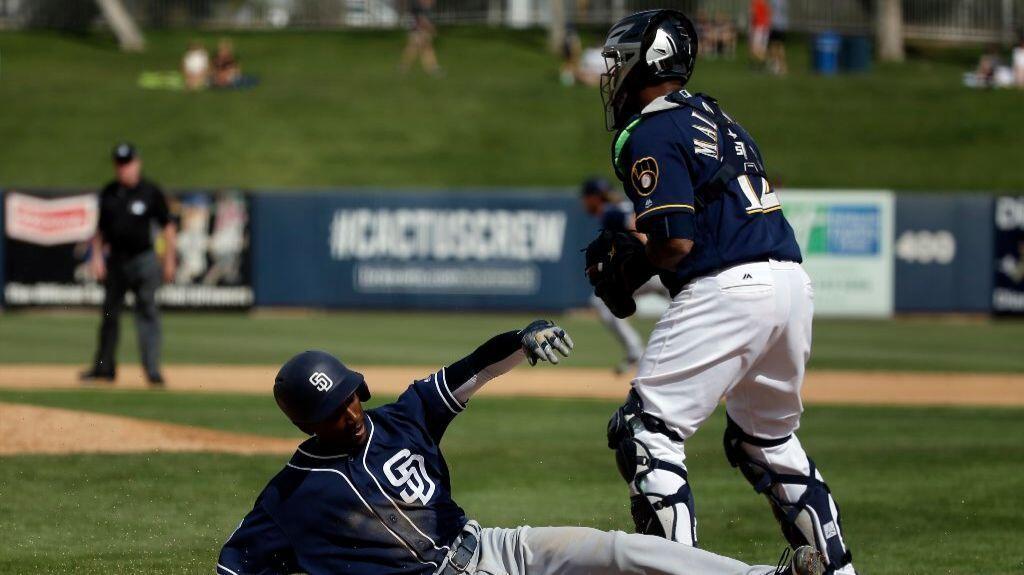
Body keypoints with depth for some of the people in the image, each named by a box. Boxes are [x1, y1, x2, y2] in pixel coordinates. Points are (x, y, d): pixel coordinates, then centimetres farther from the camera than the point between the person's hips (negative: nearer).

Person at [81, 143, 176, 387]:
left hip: (143, 259, -5)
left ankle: (152, 369, -11)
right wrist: (97, 256, 4)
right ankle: (104, 367, 21)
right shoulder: (109, 193, 8)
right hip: (115, 260, 5)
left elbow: (167, 227, -2)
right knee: (110, 313, 11)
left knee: (147, 312, -9)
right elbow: (100, 228, 15)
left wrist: (169, 260, -6)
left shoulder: (150, 192, -4)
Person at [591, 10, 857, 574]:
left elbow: (677, 242, -14)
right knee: (767, 438, 25)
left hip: (728, 291, -9)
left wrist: (627, 266, 5)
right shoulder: (716, 117, 22)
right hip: (792, 280, 9)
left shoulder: (649, 135, -6)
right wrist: (638, 255, 15)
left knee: (646, 431, -5)